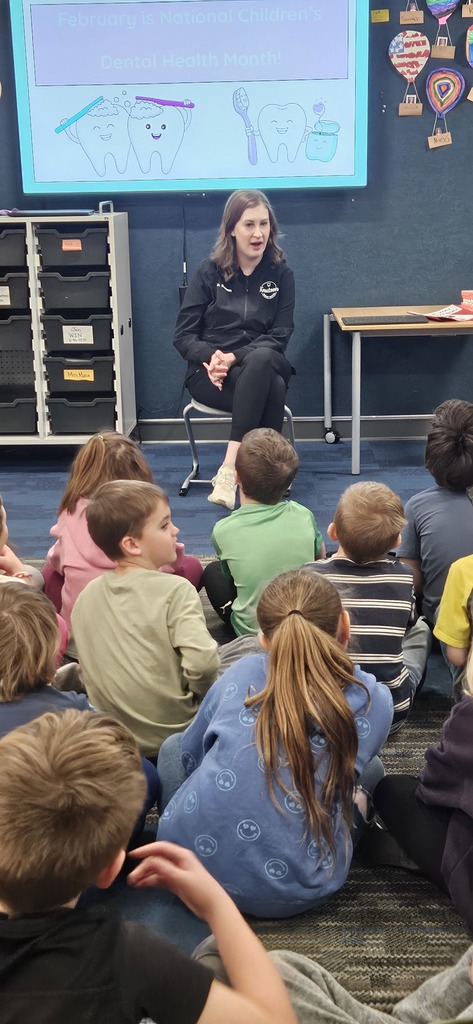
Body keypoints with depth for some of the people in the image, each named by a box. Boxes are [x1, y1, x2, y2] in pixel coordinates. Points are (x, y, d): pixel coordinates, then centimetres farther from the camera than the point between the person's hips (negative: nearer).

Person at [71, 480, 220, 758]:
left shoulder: (88, 595, 0)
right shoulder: (176, 590, -17)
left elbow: (89, 666, 8)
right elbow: (202, 662, -27)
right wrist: (199, 693, -8)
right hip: (171, 734, -6)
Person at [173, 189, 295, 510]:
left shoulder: (281, 274, 4)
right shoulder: (210, 272, 3)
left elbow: (279, 338, -3)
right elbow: (183, 335, 1)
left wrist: (234, 358, -20)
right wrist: (211, 357, -21)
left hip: (263, 366, 1)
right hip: (210, 373, -1)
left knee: (261, 360, -37)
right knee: (272, 389, -34)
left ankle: (229, 469, -38)